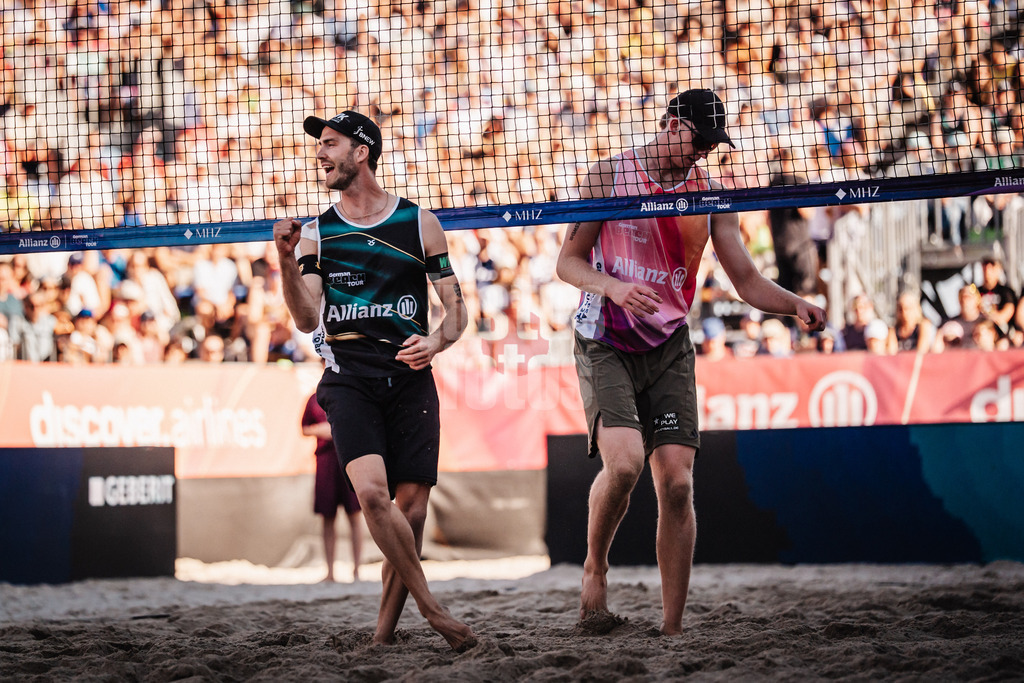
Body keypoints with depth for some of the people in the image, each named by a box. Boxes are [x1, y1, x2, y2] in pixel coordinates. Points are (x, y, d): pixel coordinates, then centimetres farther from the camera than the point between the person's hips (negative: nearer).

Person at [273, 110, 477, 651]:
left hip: (411, 379, 1)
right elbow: (307, 319, 1)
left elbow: (456, 307, 9)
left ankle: (384, 632, 8)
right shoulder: (316, 233, 10)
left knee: (410, 511, -5)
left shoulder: (419, 222, 8)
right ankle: (430, 606, -12)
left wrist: (437, 341, -12)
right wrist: (287, 260, -13)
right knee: (371, 492, -22)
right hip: (349, 379, 0)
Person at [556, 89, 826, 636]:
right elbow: (568, 261, -2)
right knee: (623, 461, -25)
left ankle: (672, 629, -1)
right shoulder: (607, 176, -2)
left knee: (677, 482, -7)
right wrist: (615, 286, -22)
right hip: (605, 344, -3)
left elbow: (747, 281, 7)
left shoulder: (710, 194, 6)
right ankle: (594, 569, 1)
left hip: (669, 348, 3)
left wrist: (796, 305, -13)